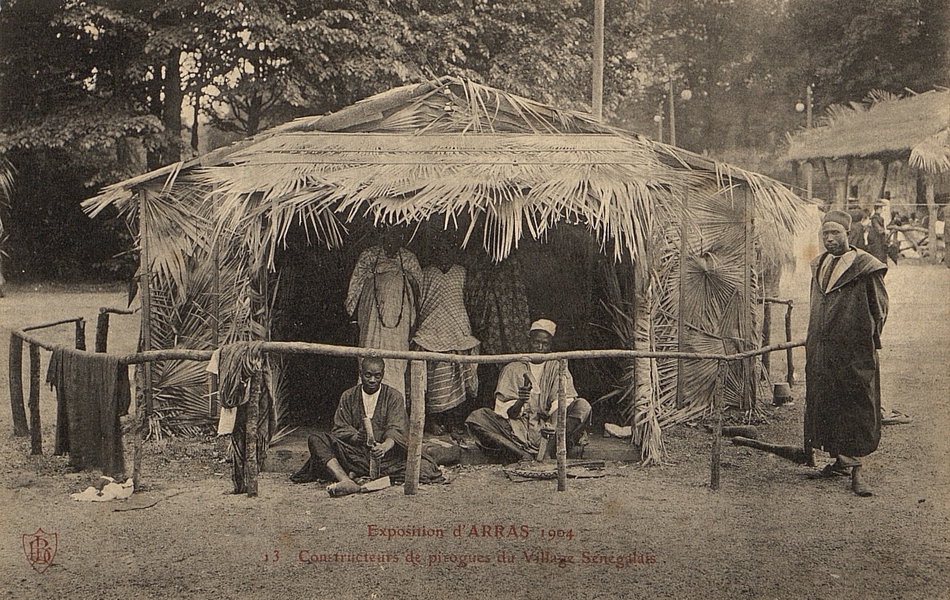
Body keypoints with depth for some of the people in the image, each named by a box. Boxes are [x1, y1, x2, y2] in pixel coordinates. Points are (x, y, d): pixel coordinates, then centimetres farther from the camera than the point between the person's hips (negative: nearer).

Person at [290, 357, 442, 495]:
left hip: (386, 453, -1)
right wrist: (357, 436, -22)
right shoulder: (348, 397, 11)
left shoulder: (394, 397, 4)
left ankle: (354, 474, -31)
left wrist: (384, 446, -33)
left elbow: (396, 430, -9)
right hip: (354, 452, 1)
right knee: (316, 440, -19)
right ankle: (347, 482, -42)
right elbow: (339, 428, 2)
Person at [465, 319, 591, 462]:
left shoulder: (557, 368, 15)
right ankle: (523, 455, -35)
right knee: (476, 417, -24)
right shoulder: (513, 369, 13)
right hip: (518, 431, 1)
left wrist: (554, 425, -24)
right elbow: (508, 412, 4)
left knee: (582, 406, -24)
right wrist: (520, 402, -20)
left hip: (546, 427, 0)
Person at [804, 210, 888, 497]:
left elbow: (879, 307, -3)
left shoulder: (864, 267, -8)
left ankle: (856, 468, -2)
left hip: (854, 353, -7)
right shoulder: (819, 266, 13)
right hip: (820, 351, 7)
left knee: (855, 406, -5)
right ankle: (839, 460, 23)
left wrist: (867, 339, -1)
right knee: (823, 404, 11)